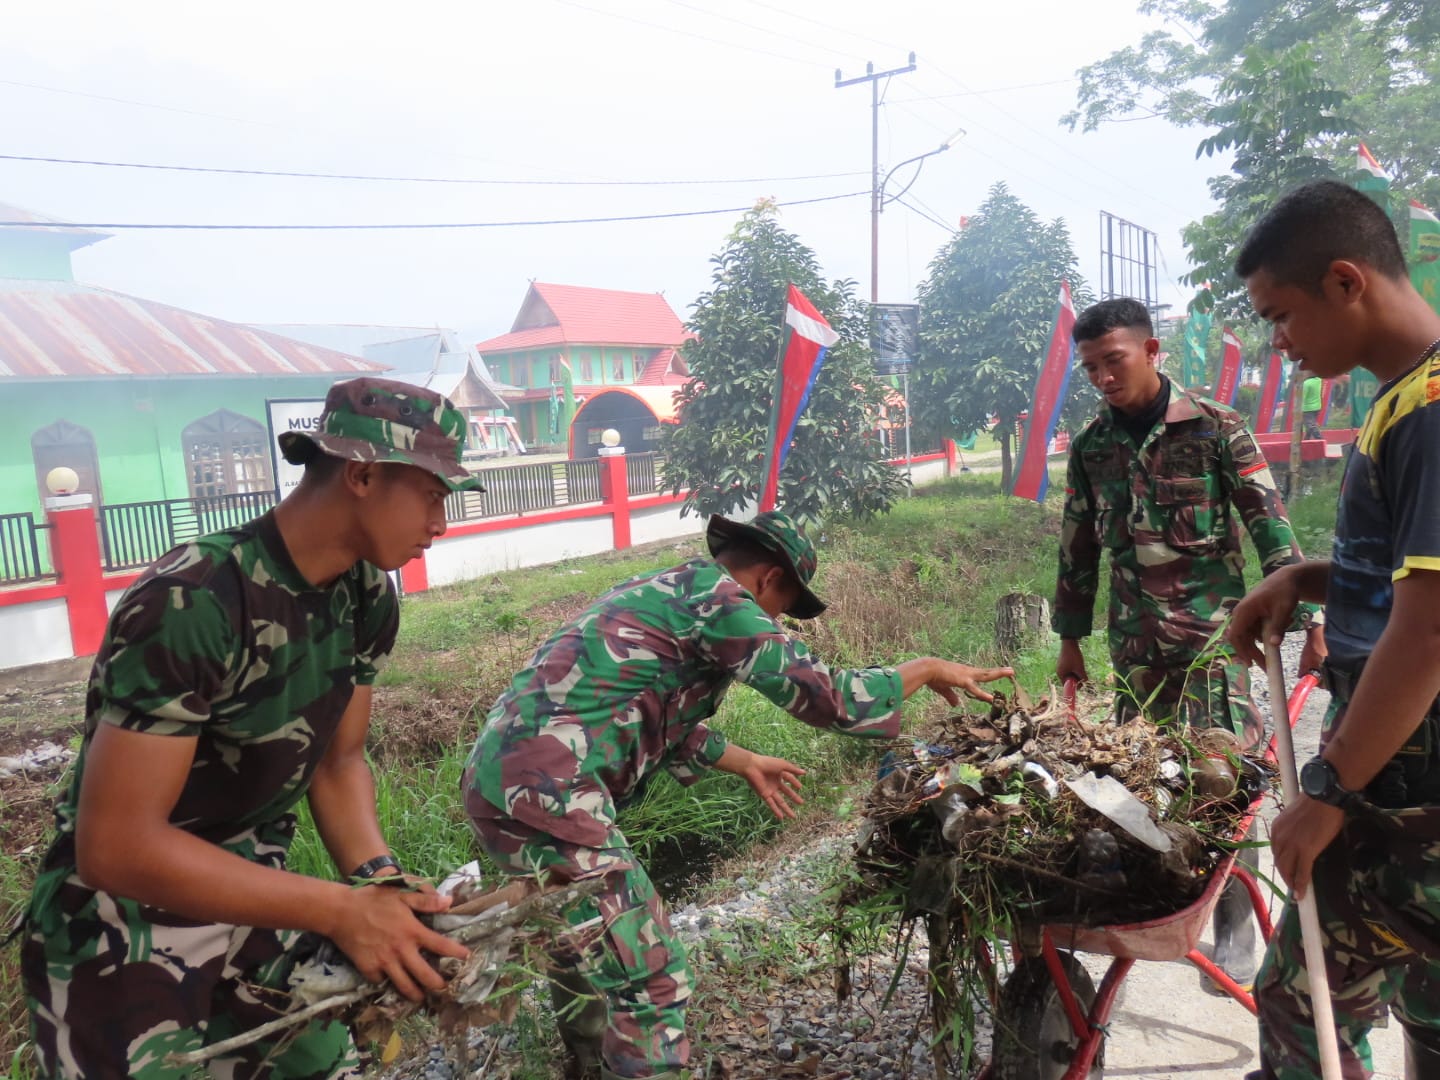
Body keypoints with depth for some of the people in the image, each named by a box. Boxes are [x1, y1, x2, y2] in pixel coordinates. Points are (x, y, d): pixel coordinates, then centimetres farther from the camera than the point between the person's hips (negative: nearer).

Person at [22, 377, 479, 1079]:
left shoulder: (366, 597, -7)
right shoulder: (191, 605, -30)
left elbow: (337, 762, 1)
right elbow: (116, 845, -29)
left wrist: (381, 883, -16)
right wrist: (341, 909, -29)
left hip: (253, 902, 6)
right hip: (122, 939, -6)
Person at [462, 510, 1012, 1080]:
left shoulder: (664, 592, 19)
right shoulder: (714, 593, -9)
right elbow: (827, 697, -12)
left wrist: (745, 762, 41)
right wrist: (928, 669, 3)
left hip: (502, 776, 11)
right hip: (543, 795, -11)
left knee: (585, 944, 29)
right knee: (648, 978, 0)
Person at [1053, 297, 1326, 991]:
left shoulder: (1215, 428, -4)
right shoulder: (1090, 447, 7)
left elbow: (1270, 529, -5)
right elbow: (1078, 549, 13)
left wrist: (1308, 624, -9)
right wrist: (1070, 641, 15)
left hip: (1214, 635, -3)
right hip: (1135, 646, 4)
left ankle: (1234, 931, 14)